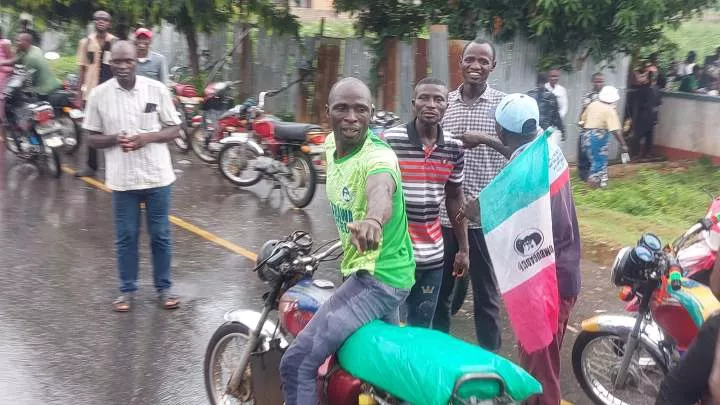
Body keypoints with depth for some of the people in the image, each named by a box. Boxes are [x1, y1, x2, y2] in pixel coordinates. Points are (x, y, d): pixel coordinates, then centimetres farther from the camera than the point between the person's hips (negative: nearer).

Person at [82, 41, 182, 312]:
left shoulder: (157, 89, -4)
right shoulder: (99, 94, -3)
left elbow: (174, 130, 1)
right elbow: (92, 137, 3)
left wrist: (147, 138, -17)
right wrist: (115, 139, -18)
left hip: (157, 176, 0)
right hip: (122, 179, 0)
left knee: (160, 236, 10)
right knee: (125, 237, 10)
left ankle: (164, 288, 25)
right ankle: (127, 289, 25)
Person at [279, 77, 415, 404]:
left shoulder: (378, 157, -25)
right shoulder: (331, 144, 1)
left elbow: (381, 191, -50)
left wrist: (373, 221, -70)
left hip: (379, 277, -10)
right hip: (363, 269, 10)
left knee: (297, 363, -15)